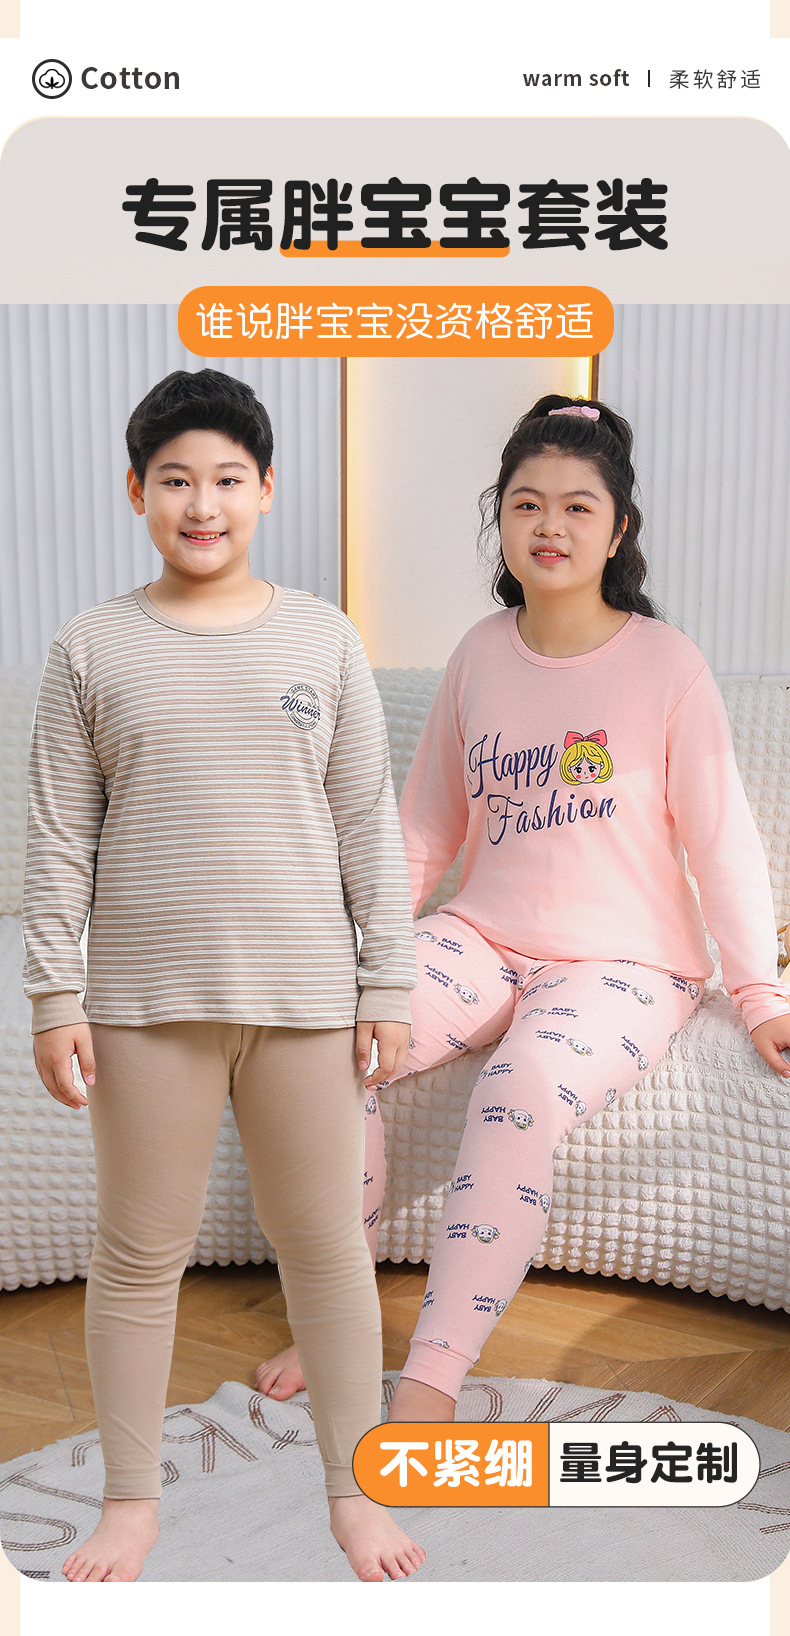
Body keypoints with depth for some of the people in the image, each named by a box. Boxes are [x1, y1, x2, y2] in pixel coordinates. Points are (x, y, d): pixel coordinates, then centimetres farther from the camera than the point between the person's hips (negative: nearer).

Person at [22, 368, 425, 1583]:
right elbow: (58, 840, 2)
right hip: (146, 997, 0)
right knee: (140, 1253, 10)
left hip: (306, 993, 1)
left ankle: (355, 1489, 29)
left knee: (326, 1244, 10)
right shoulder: (93, 648, 3)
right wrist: (53, 996, -3)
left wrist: (388, 982, 2)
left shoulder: (323, 638, 4)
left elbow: (369, 823, 5)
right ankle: (132, 1498, 29)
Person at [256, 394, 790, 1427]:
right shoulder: (480, 655, 6)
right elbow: (425, 828, 13)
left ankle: (431, 1381, -22)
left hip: (624, 961, -4)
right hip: (484, 938, 4)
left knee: (522, 1094, -34)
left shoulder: (663, 661, -6)